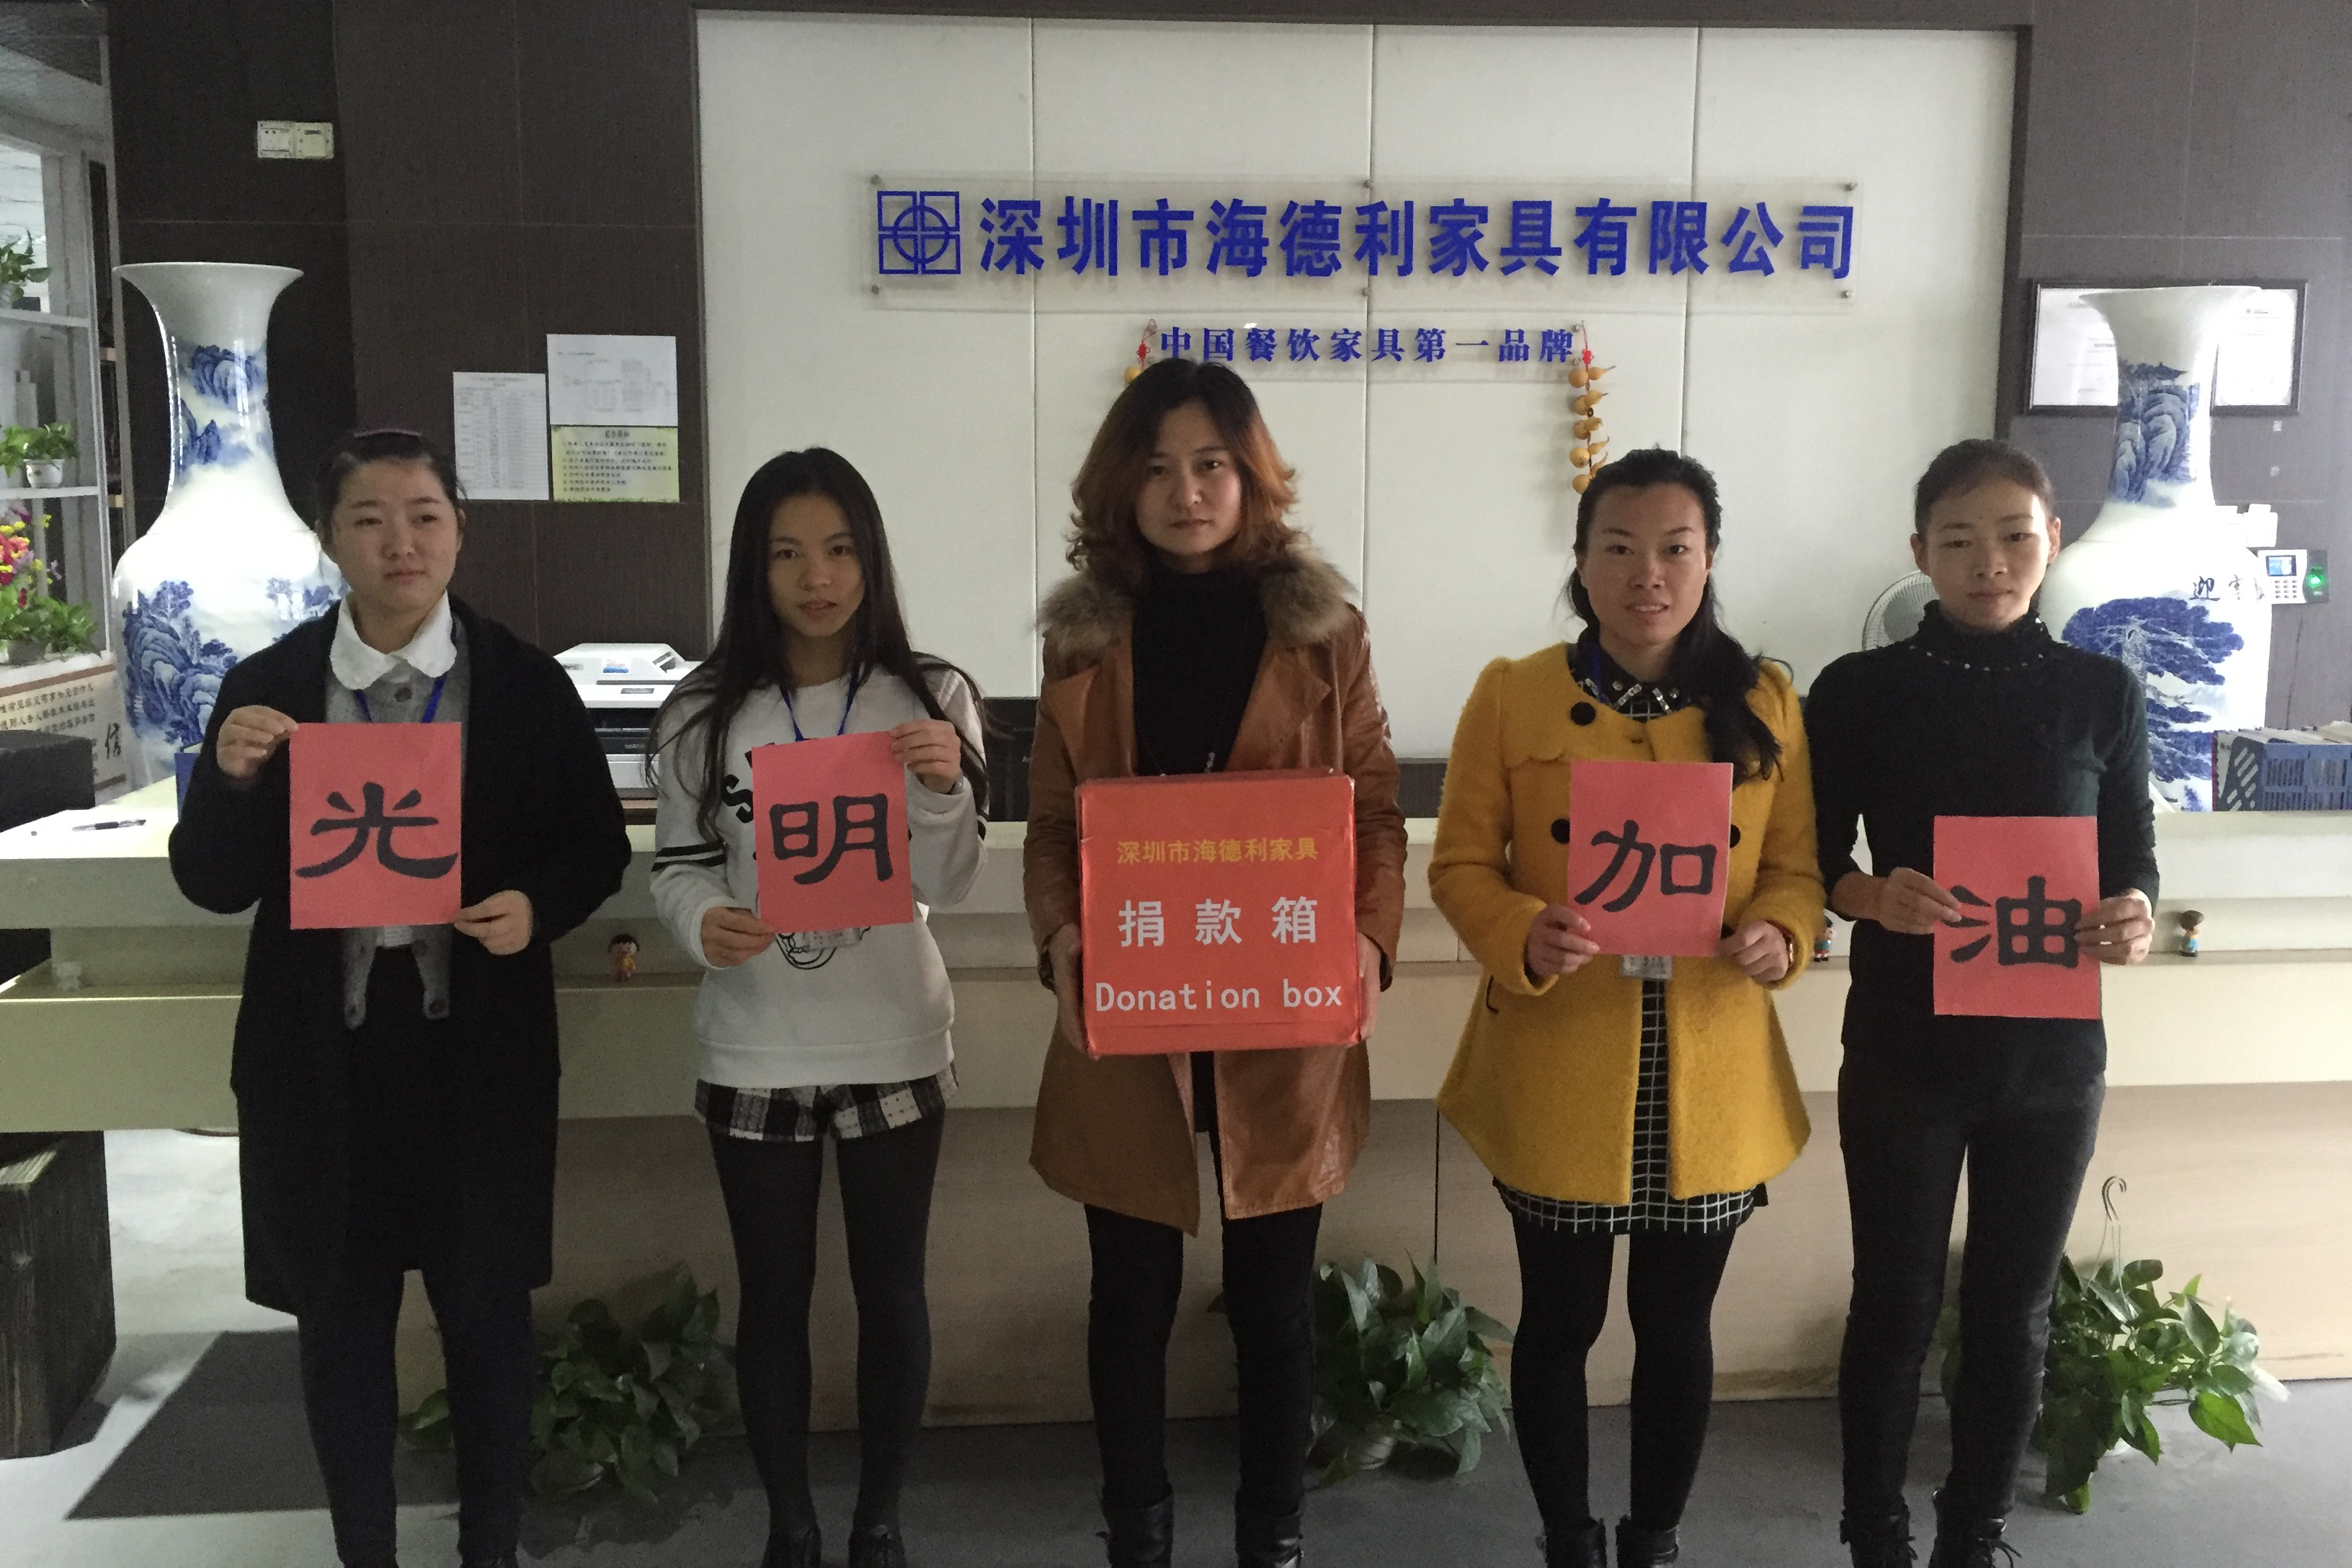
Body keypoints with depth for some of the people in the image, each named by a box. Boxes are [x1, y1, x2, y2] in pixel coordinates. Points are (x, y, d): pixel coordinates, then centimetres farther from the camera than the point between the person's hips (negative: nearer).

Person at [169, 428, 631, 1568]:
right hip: (321, 1048, 1)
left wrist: (536, 904, -18)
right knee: (338, 1322, 13)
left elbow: (596, 847, 2)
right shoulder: (266, 690, 1)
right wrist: (233, 778, -18)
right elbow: (214, 884, 0)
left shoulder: (528, 686, -2)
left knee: (487, 1313, 11)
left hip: (477, 1046, -1)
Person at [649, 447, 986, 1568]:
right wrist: (704, 923, -22)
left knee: (892, 1290, 11)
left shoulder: (932, 697, -4)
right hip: (753, 1052, 0)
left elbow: (950, 886, -8)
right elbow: (677, 867, 0)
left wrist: (943, 788, -26)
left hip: (894, 1047, 0)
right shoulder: (704, 713, -4)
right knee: (772, 1296, 12)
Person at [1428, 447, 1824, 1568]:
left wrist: (1779, 937, -16)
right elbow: (1460, 867, -2)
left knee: (1677, 1324, 15)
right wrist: (1525, 938, -21)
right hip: (1557, 1072, -1)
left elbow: (1796, 865, 6)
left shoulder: (1762, 700, 3)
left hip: (1712, 1077, 2)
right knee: (1560, 1320, 13)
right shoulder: (1513, 697, -3)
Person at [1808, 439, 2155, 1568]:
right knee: (1895, 1304, 8)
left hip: (2052, 1054, 2)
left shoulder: (2103, 694, 0)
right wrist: (1876, 897, -22)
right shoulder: (1860, 690, -5)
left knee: (2012, 1310, 13)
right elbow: (1812, 864, -1)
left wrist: (2134, 919, -16)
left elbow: (2133, 859, 6)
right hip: (1904, 1051, -2)